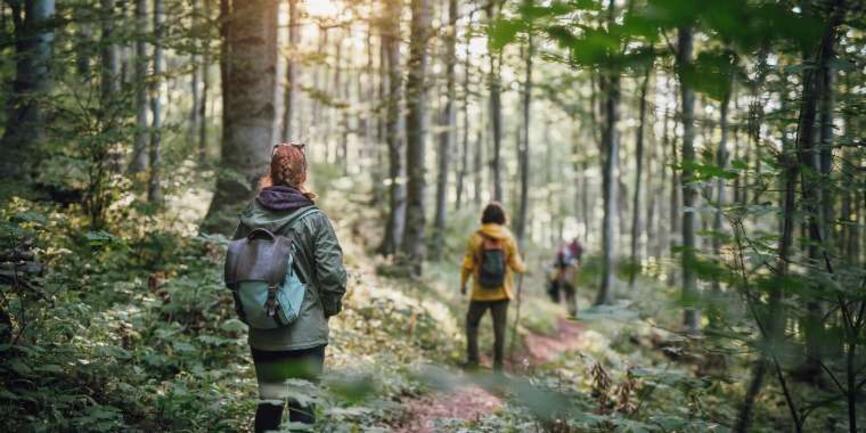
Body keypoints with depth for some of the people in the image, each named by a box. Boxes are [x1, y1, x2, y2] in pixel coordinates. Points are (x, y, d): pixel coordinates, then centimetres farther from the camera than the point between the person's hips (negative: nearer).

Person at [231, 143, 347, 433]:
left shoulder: (250, 216, -2)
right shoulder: (313, 219, -13)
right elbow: (332, 273, -14)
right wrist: (330, 307, 5)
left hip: (262, 332, 4)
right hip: (306, 330, -4)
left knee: (269, 401, 14)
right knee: (303, 405, 5)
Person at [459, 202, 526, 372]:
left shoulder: (476, 238, -11)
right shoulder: (509, 238, -6)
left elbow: (468, 265, -8)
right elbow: (516, 265, -4)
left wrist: (463, 284, 8)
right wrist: (523, 268, 20)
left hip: (480, 292, -1)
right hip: (502, 292, 1)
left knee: (472, 323, 14)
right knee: (499, 327, 9)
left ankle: (472, 359, 9)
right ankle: (498, 362, 10)